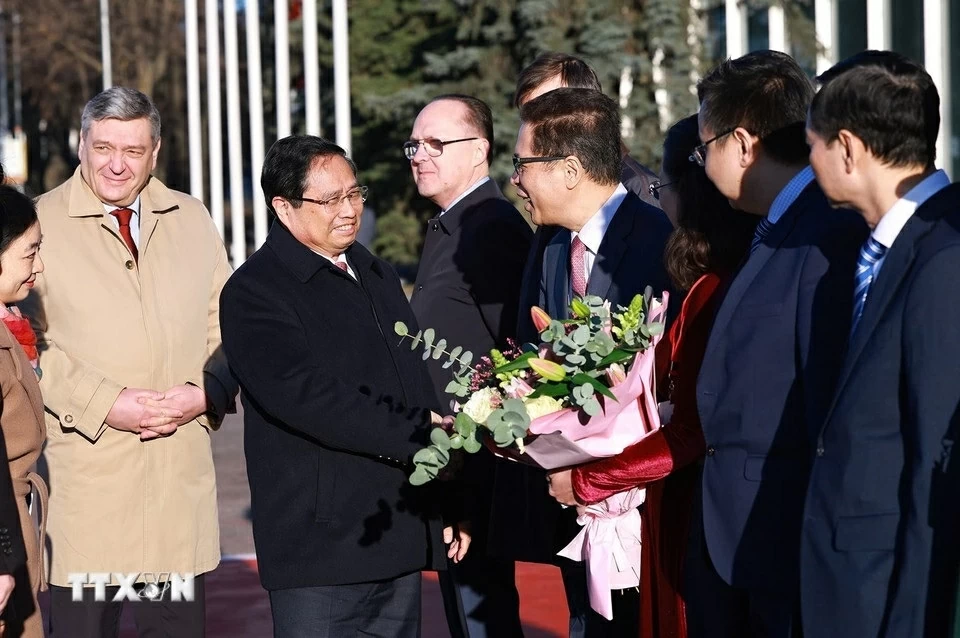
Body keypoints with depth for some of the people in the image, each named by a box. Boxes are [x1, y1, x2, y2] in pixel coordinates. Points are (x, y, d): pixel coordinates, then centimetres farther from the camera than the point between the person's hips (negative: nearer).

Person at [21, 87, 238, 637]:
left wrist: (206, 393, -5)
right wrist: (105, 404, -14)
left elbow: (226, 324, 14)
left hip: (181, 468, 4)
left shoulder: (193, 221, 13)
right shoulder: (41, 224, 0)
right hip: (85, 469, -3)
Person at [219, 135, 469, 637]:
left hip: (402, 540, 7)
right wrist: (418, 432, -17)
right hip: (320, 548, -7)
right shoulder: (253, 291, -7)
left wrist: (450, 503, 15)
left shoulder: (378, 277, 19)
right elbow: (304, 394, -20)